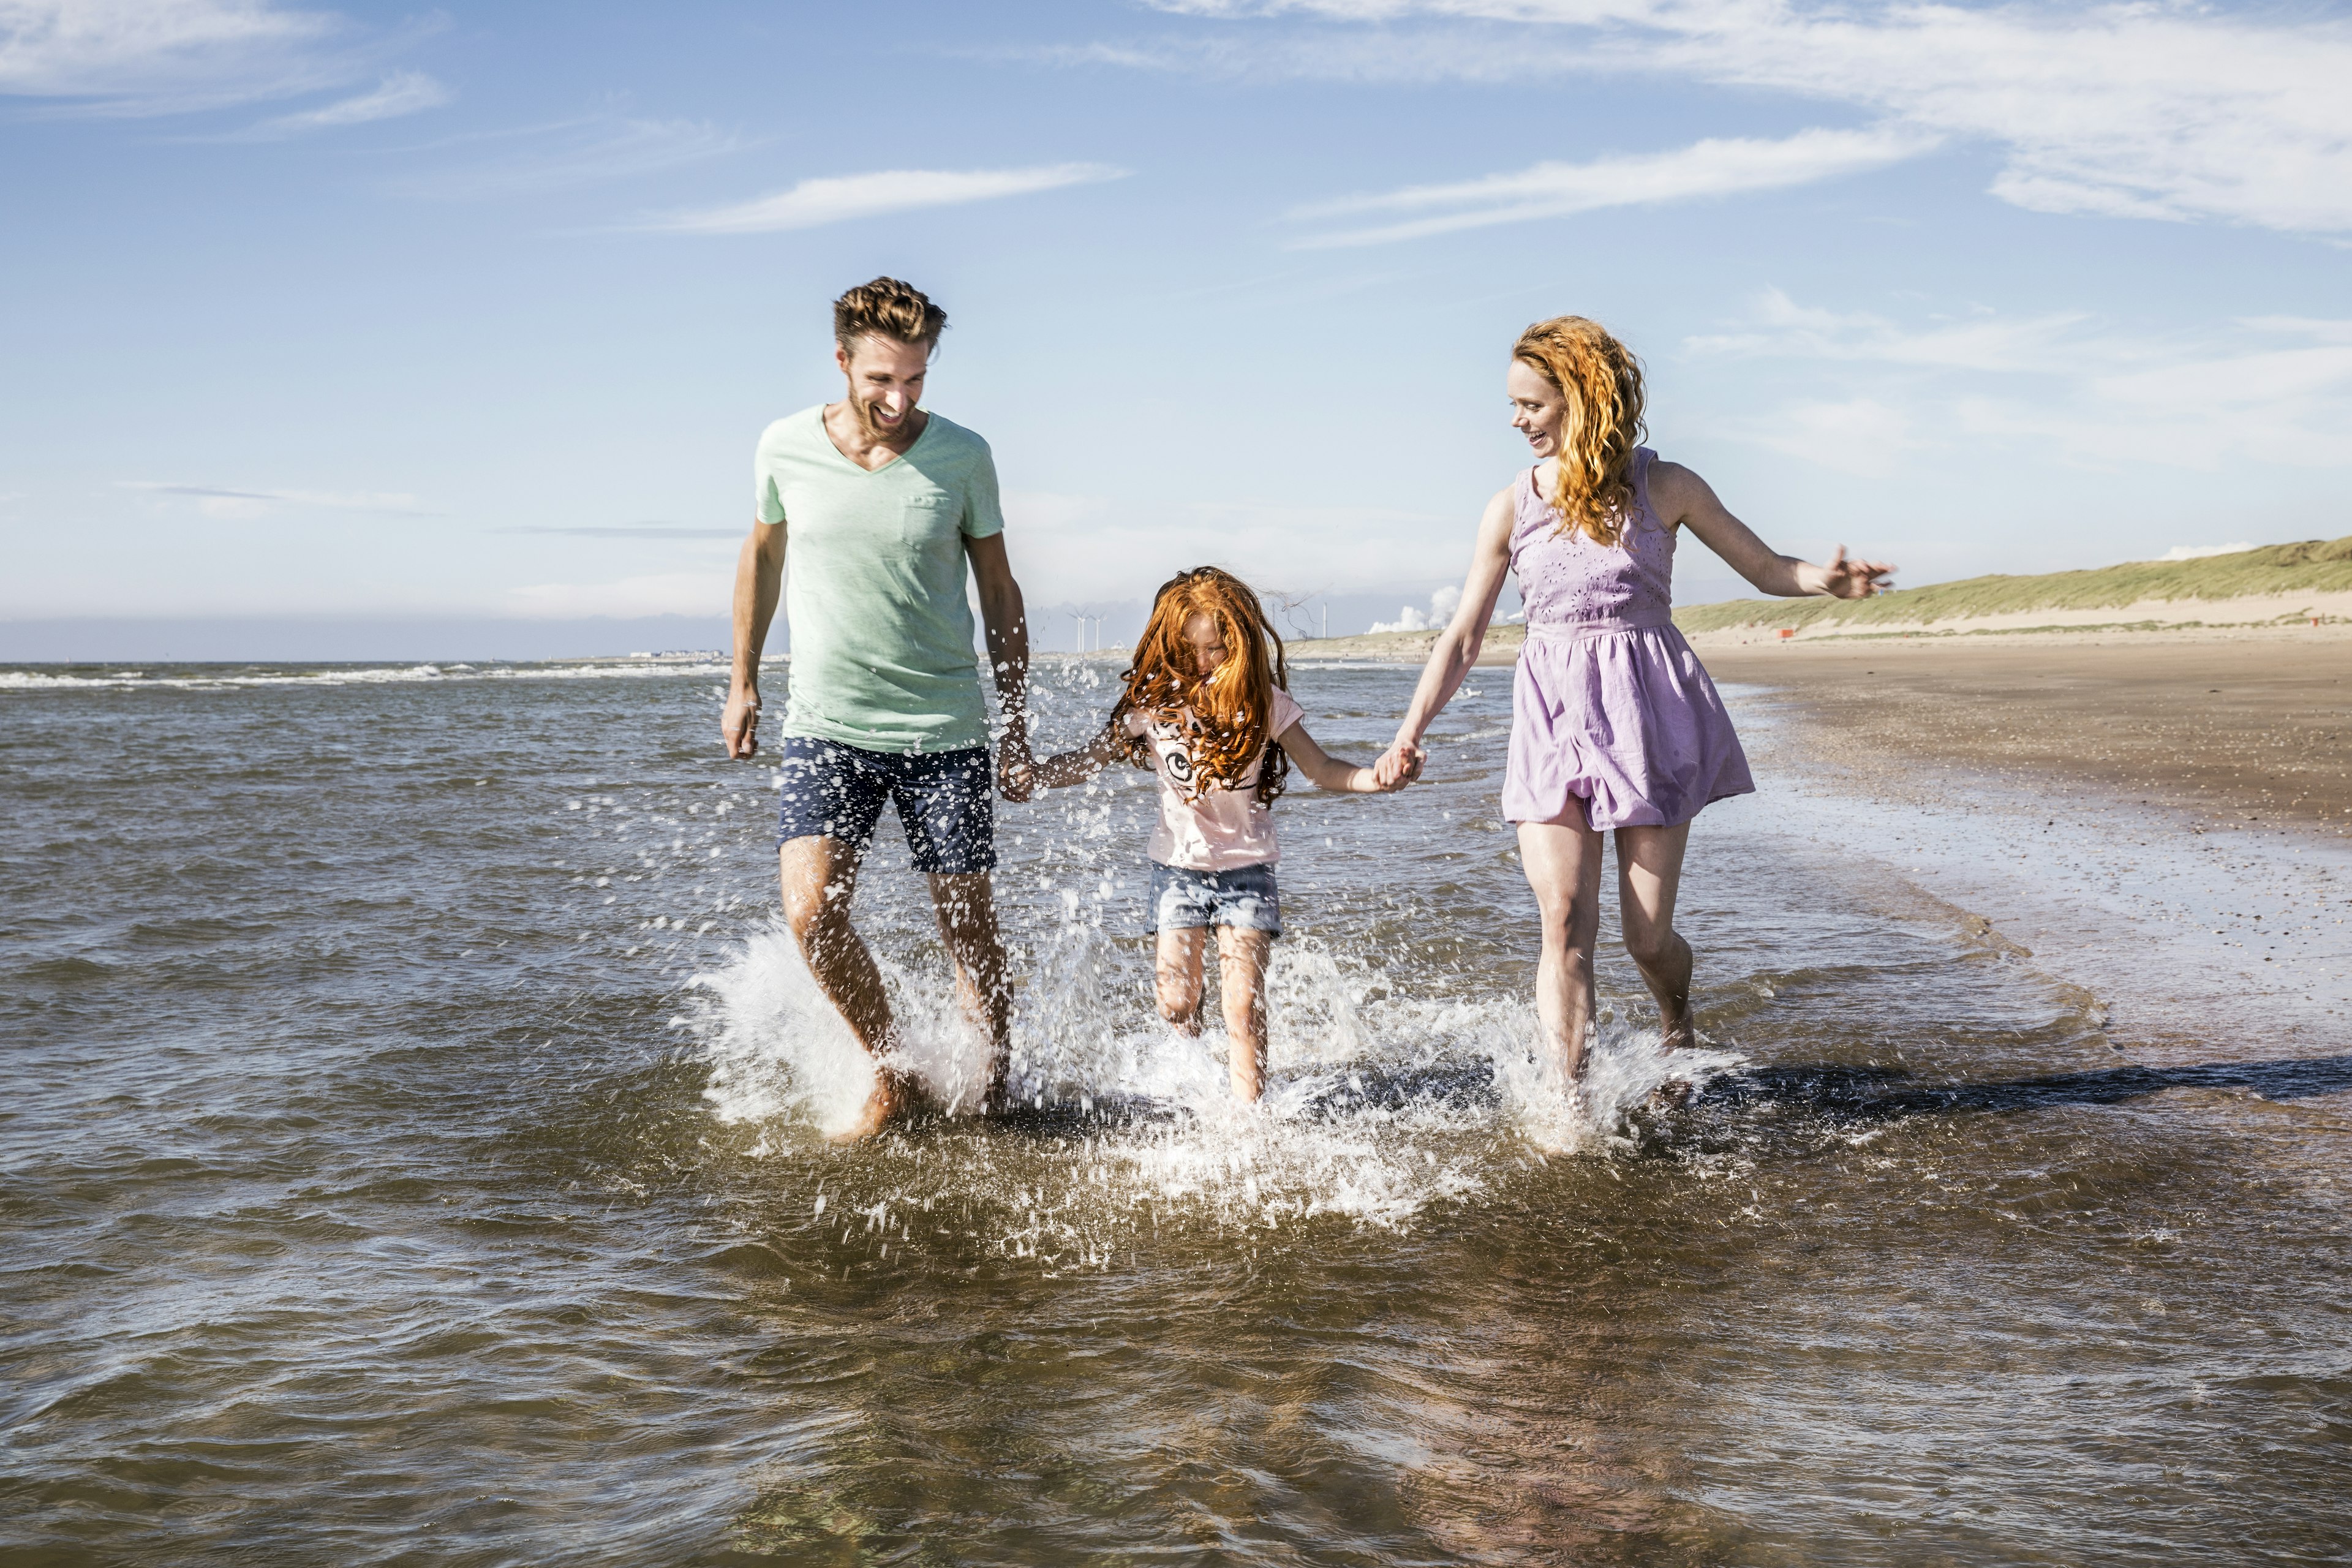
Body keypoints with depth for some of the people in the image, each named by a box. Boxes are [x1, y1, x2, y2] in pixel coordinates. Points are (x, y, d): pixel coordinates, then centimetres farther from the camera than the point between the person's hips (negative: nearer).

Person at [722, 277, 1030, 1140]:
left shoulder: (962, 456, -5)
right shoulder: (785, 448, -3)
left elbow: (999, 591, 4)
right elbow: (761, 554, 15)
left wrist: (1018, 727, 4)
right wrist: (743, 682, 17)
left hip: (945, 729, -1)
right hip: (825, 725, 1)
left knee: (968, 928, 2)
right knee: (811, 912, -14)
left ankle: (995, 1084, 24)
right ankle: (892, 1074, 7)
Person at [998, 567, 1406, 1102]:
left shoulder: (1262, 702, -8)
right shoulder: (1155, 702, -6)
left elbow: (1321, 768, -5)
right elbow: (1095, 757, 2)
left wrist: (1378, 778, -23)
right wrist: (1035, 773, -14)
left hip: (1246, 866, -1)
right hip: (1179, 864, 2)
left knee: (1243, 1003, -9)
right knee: (1175, 1003, 0)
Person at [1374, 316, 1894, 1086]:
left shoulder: (1664, 488, 2)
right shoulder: (1512, 507, 6)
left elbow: (1765, 567, 9)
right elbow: (1463, 637, 8)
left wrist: (1826, 581, -13)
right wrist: (1411, 732, -2)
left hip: (1648, 711, -1)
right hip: (1553, 713, 1)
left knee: (1647, 935, 3)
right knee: (1564, 922, -12)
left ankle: (1676, 1021, 37)